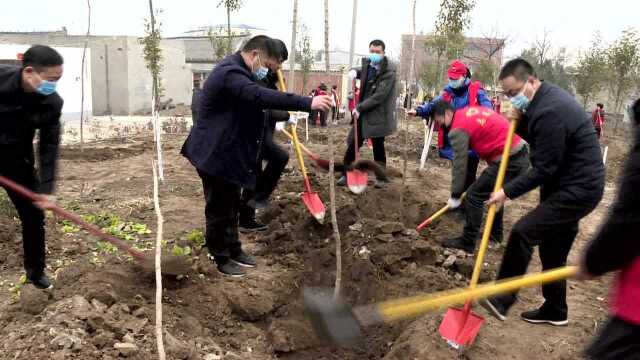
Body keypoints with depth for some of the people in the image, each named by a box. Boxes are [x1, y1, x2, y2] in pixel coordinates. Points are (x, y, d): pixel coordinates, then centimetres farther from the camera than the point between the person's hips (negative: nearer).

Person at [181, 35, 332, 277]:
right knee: (219, 207, 2)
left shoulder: (236, 71, 13)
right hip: (215, 154, -11)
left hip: (229, 152, 11)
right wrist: (307, 103, -44)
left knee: (232, 204, 18)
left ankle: (233, 249, 32)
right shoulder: (229, 73, -23)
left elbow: (255, 100, 26)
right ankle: (221, 258, 16)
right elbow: (260, 96, -39)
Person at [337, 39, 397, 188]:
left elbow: (379, 96, -23)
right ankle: (346, 174, 16)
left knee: (378, 147, 6)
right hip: (362, 112, 6)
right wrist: (355, 71, 7)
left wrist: (360, 107, -21)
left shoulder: (389, 72, -18)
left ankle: (381, 177, 23)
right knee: (352, 143, 5)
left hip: (378, 115, -6)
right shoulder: (367, 63, 4)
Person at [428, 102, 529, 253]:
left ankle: (467, 243, 6)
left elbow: (459, 164, -8)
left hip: (507, 160, -9)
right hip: (522, 153, 9)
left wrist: (455, 196, 1)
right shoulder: (471, 110, 16)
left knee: (474, 196, 0)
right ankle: (496, 232, 38)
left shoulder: (458, 129, -9)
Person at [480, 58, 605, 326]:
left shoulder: (550, 112, -25)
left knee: (522, 233, -18)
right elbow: (538, 139, 17)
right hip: (571, 185, 11)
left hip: (578, 190, -11)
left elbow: (543, 170, -23)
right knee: (553, 252, 16)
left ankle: (502, 300, -9)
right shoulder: (547, 95, 7)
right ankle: (555, 311, 30)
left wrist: (508, 191, -17)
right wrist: (520, 121, -2)